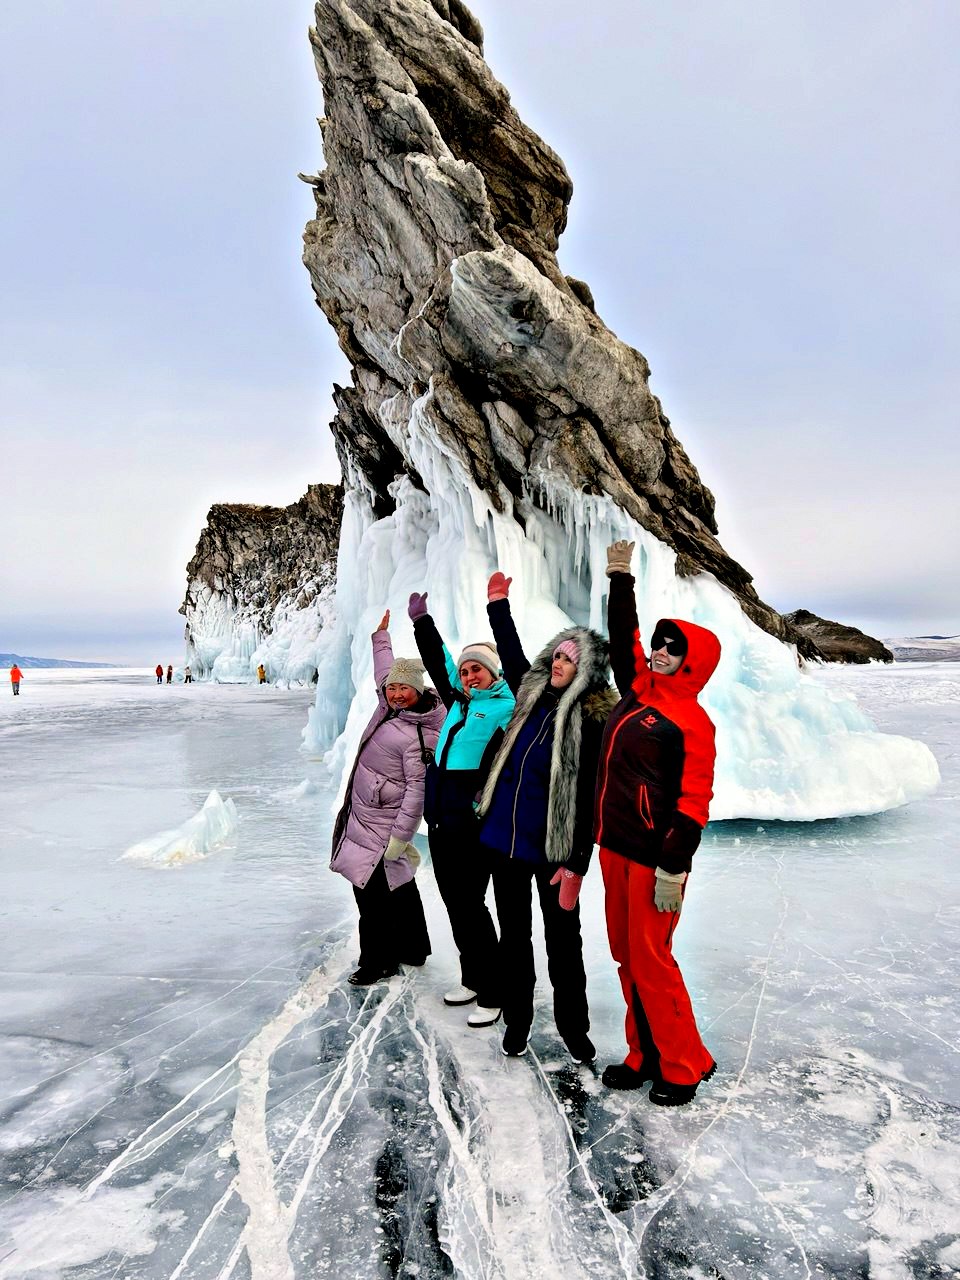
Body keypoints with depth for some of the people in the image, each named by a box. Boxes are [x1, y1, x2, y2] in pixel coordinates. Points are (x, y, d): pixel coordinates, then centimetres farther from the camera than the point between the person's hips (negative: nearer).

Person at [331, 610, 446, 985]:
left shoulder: (420, 736, -22)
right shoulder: (389, 706, 3)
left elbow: (418, 790, -23)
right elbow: (383, 668, 23)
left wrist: (400, 837, -23)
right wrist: (381, 633, 33)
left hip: (383, 825, -9)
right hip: (364, 815, 9)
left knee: (372, 890, -4)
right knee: (398, 885, 19)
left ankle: (378, 961, 11)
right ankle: (412, 948, 34)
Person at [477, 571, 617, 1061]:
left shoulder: (594, 719, -14)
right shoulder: (532, 693, 3)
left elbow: (590, 796, -16)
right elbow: (512, 653, 24)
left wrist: (576, 864, -17)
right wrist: (498, 605, 25)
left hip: (553, 848, -6)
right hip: (505, 838, 6)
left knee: (563, 941, 9)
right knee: (513, 935, 17)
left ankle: (573, 1027, 27)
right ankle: (517, 1020, 32)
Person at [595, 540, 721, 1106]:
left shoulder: (691, 721, -14)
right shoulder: (637, 688, 7)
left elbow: (693, 801, -17)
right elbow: (624, 635, 20)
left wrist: (674, 868, -20)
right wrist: (621, 578, 18)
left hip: (655, 858, -8)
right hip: (614, 847, 8)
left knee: (651, 960, -1)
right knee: (626, 955, 14)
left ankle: (683, 1068, 17)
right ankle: (646, 1055, 28)